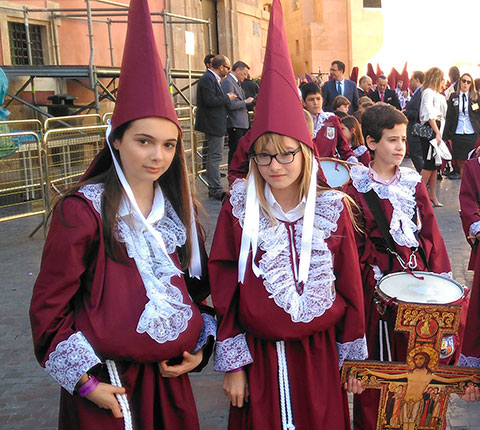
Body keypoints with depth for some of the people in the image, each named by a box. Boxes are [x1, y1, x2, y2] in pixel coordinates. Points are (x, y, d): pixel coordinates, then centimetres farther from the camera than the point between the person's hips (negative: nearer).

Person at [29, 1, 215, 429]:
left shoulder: (177, 208, 3)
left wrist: (201, 343, 4)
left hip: (170, 377, 5)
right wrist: (86, 381, -12)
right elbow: (49, 308, -10)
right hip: (106, 386, -5)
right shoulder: (83, 210, -13)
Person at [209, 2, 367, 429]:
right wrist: (232, 364, -4)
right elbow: (223, 289, -4)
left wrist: (351, 356, 6)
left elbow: (350, 283, 2)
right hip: (258, 356, -1)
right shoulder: (239, 208, -8)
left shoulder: (333, 208, -5)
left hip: (320, 354, 1)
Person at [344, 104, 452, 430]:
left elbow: (431, 231, 7)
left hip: (416, 272, 4)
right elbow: (355, 244, -4)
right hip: (378, 278, -3)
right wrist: (371, 277, -12)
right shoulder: (358, 188, -5)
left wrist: (440, 274, 3)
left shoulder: (414, 182, 7)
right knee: (375, 351, 6)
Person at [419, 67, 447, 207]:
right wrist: (437, 132, -21)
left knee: (433, 164, 8)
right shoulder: (428, 92, -8)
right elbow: (430, 114, -18)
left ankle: (432, 197, 10)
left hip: (435, 129, 9)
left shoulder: (436, 94, 21)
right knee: (429, 164, -9)